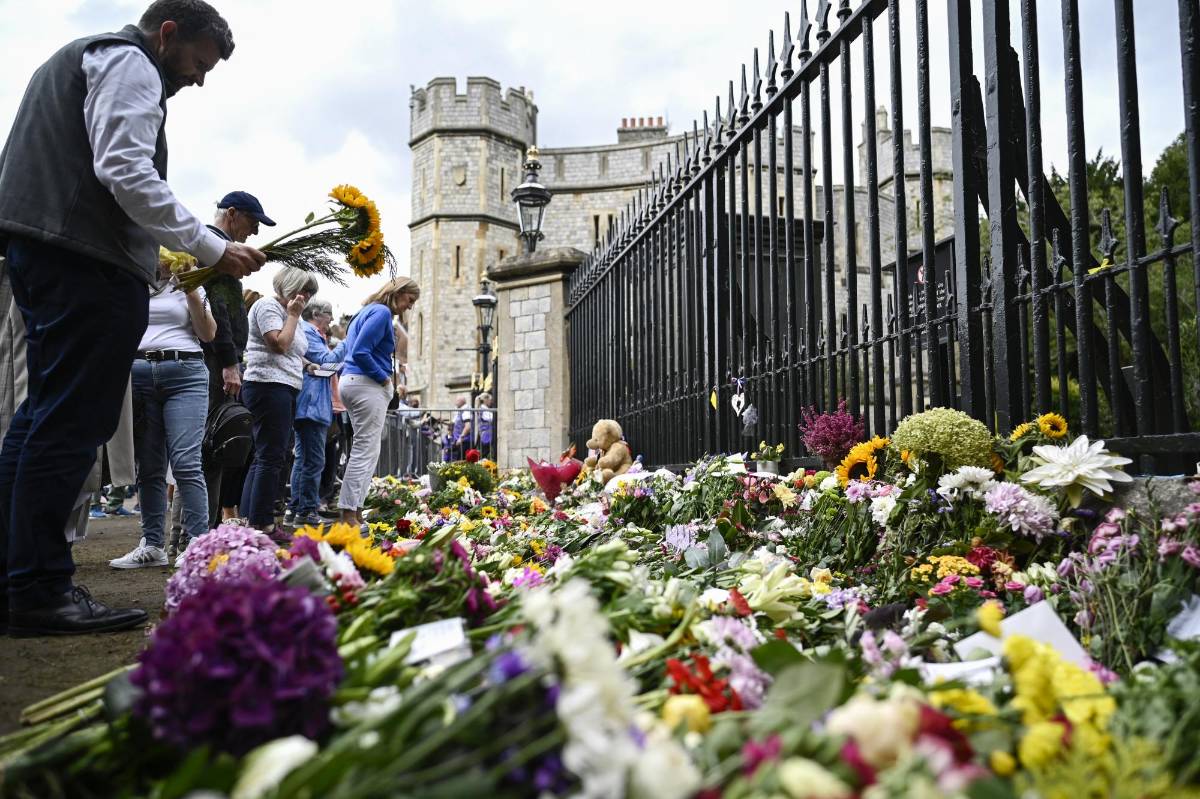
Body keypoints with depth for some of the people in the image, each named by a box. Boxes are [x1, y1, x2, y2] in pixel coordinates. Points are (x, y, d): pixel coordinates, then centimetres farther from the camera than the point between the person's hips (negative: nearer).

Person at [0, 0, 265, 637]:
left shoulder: (74, 59, 31)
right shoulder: (129, 63, -2)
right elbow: (125, 169, -17)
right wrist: (212, 249, -16)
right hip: (86, 258, -10)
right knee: (72, 422, -11)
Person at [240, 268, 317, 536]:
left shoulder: (286, 312, 24)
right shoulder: (268, 305, -6)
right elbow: (280, 344, -16)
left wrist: (304, 363, 13)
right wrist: (294, 315, -7)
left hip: (283, 389, 11)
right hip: (269, 386, -11)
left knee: (264, 456, 9)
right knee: (271, 457, -12)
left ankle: (249, 519, 12)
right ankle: (262, 524, -11)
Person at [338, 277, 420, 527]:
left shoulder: (368, 311, 21)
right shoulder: (381, 312, -11)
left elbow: (355, 350, 23)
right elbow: (360, 353, -20)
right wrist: (384, 378, -11)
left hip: (350, 382, 11)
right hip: (367, 385, -11)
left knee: (364, 448, 12)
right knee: (366, 450, -9)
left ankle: (355, 509, 12)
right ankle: (349, 513, -10)